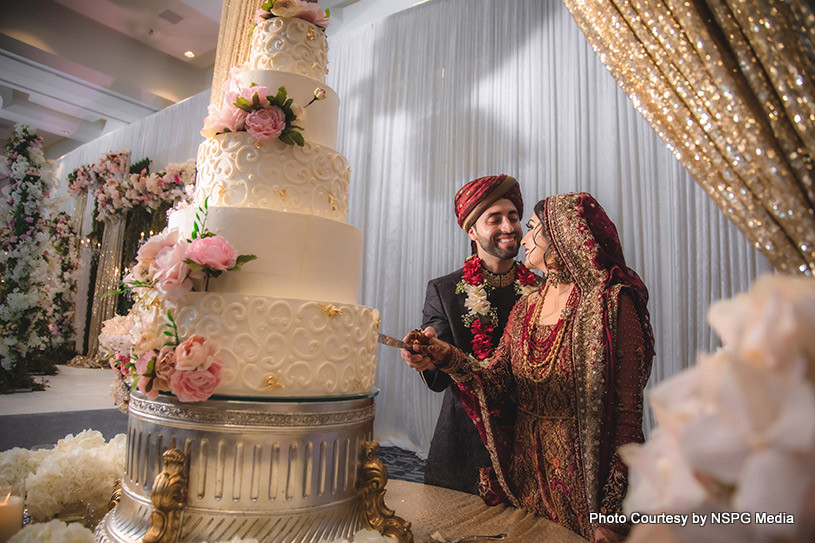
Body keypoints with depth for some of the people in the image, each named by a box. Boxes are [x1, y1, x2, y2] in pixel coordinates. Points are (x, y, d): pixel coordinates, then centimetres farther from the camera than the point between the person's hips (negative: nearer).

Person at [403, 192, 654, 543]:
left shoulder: (612, 303, -14)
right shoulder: (526, 307, 7)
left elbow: (627, 414, -17)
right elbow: (497, 377, -5)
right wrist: (446, 357, -24)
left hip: (580, 483, -5)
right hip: (524, 475, 6)